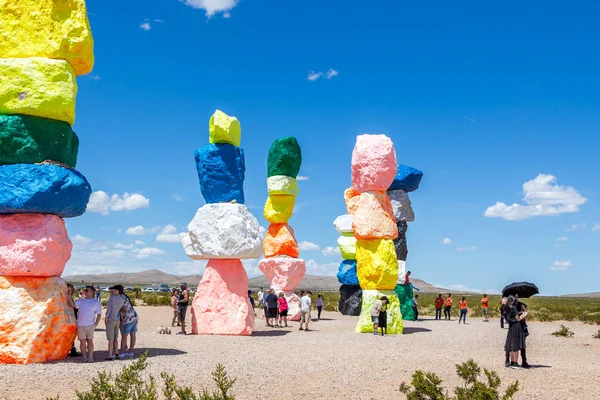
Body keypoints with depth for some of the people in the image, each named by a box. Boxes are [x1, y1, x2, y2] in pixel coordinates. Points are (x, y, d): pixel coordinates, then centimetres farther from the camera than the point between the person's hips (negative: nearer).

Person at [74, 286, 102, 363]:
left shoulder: (96, 303, 3)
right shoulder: (80, 301, 10)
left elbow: (99, 314, 3)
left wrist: (95, 325, -3)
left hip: (90, 325, -2)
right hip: (80, 325, 2)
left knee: (89, 341, 3)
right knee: (82, 341, 4)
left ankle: (90, 357, 7)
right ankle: (84, 357, 13)